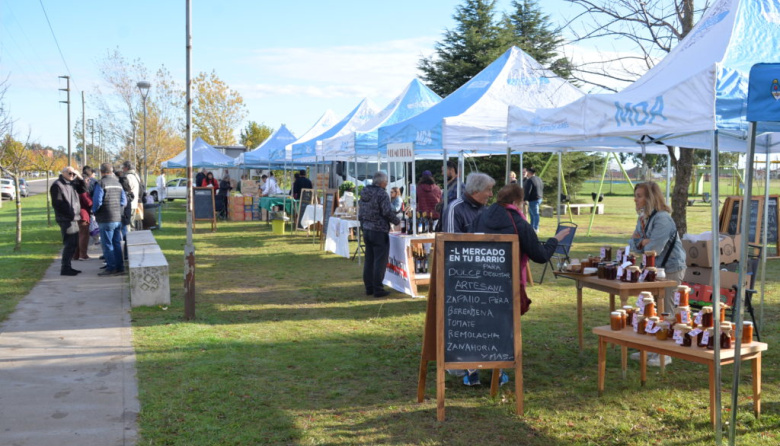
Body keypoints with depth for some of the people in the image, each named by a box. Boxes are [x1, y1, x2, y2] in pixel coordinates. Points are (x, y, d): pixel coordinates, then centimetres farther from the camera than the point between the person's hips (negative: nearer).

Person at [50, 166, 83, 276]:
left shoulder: (71, 184, 18)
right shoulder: (57, 185, -11)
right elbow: (56, 203, -18)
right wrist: (69, 214, -20)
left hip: (74, 219, 10)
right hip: (66, 220, -10)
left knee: (73, 244, 14)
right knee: (69, 244, -9)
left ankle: (67, 266, 23)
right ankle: (65, 268, -4)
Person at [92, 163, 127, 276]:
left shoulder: (101, 184, -10)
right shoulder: (118, 183, 11)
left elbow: (97, 201, -15)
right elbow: (124, 201, 9)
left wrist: (94, 211, 2)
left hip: (106, 220, -7)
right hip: (118, 218, 7)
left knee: (107, 244, -1)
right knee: (117, 243, 11)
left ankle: (111, 268, 0)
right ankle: (120, 267, 13)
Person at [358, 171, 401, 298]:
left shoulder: (364, 193, 10)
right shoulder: (382, 194, -15)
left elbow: (360, 213, 15)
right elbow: (388, 212, -21)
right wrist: (397, 221, -6)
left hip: (366, 230, 8)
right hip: (379, 231, -8)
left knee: (369, 259, 14)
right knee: (380, 261, -2)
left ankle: (368, 287, 20)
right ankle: (377, 289, 0)